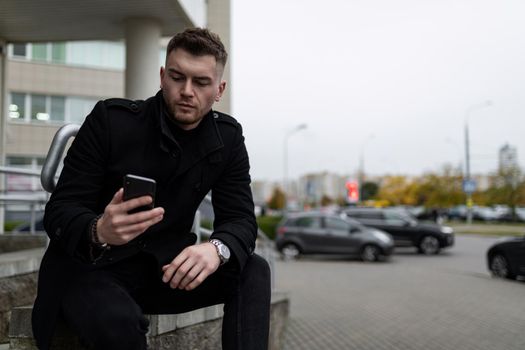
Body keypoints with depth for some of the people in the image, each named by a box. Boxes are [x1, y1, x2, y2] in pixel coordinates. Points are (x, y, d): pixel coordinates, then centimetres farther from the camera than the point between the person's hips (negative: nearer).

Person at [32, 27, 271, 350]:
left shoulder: (227, 138, -3)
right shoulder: (111, 119, -14)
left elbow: (241, 219, -7)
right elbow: (59, 211, -14)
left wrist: (217, 248, -32)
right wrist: (98, 232, -40)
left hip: (165, 267, 4)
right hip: (91, 266, -3)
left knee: (254, 271, -17)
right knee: (118, 322, -34)